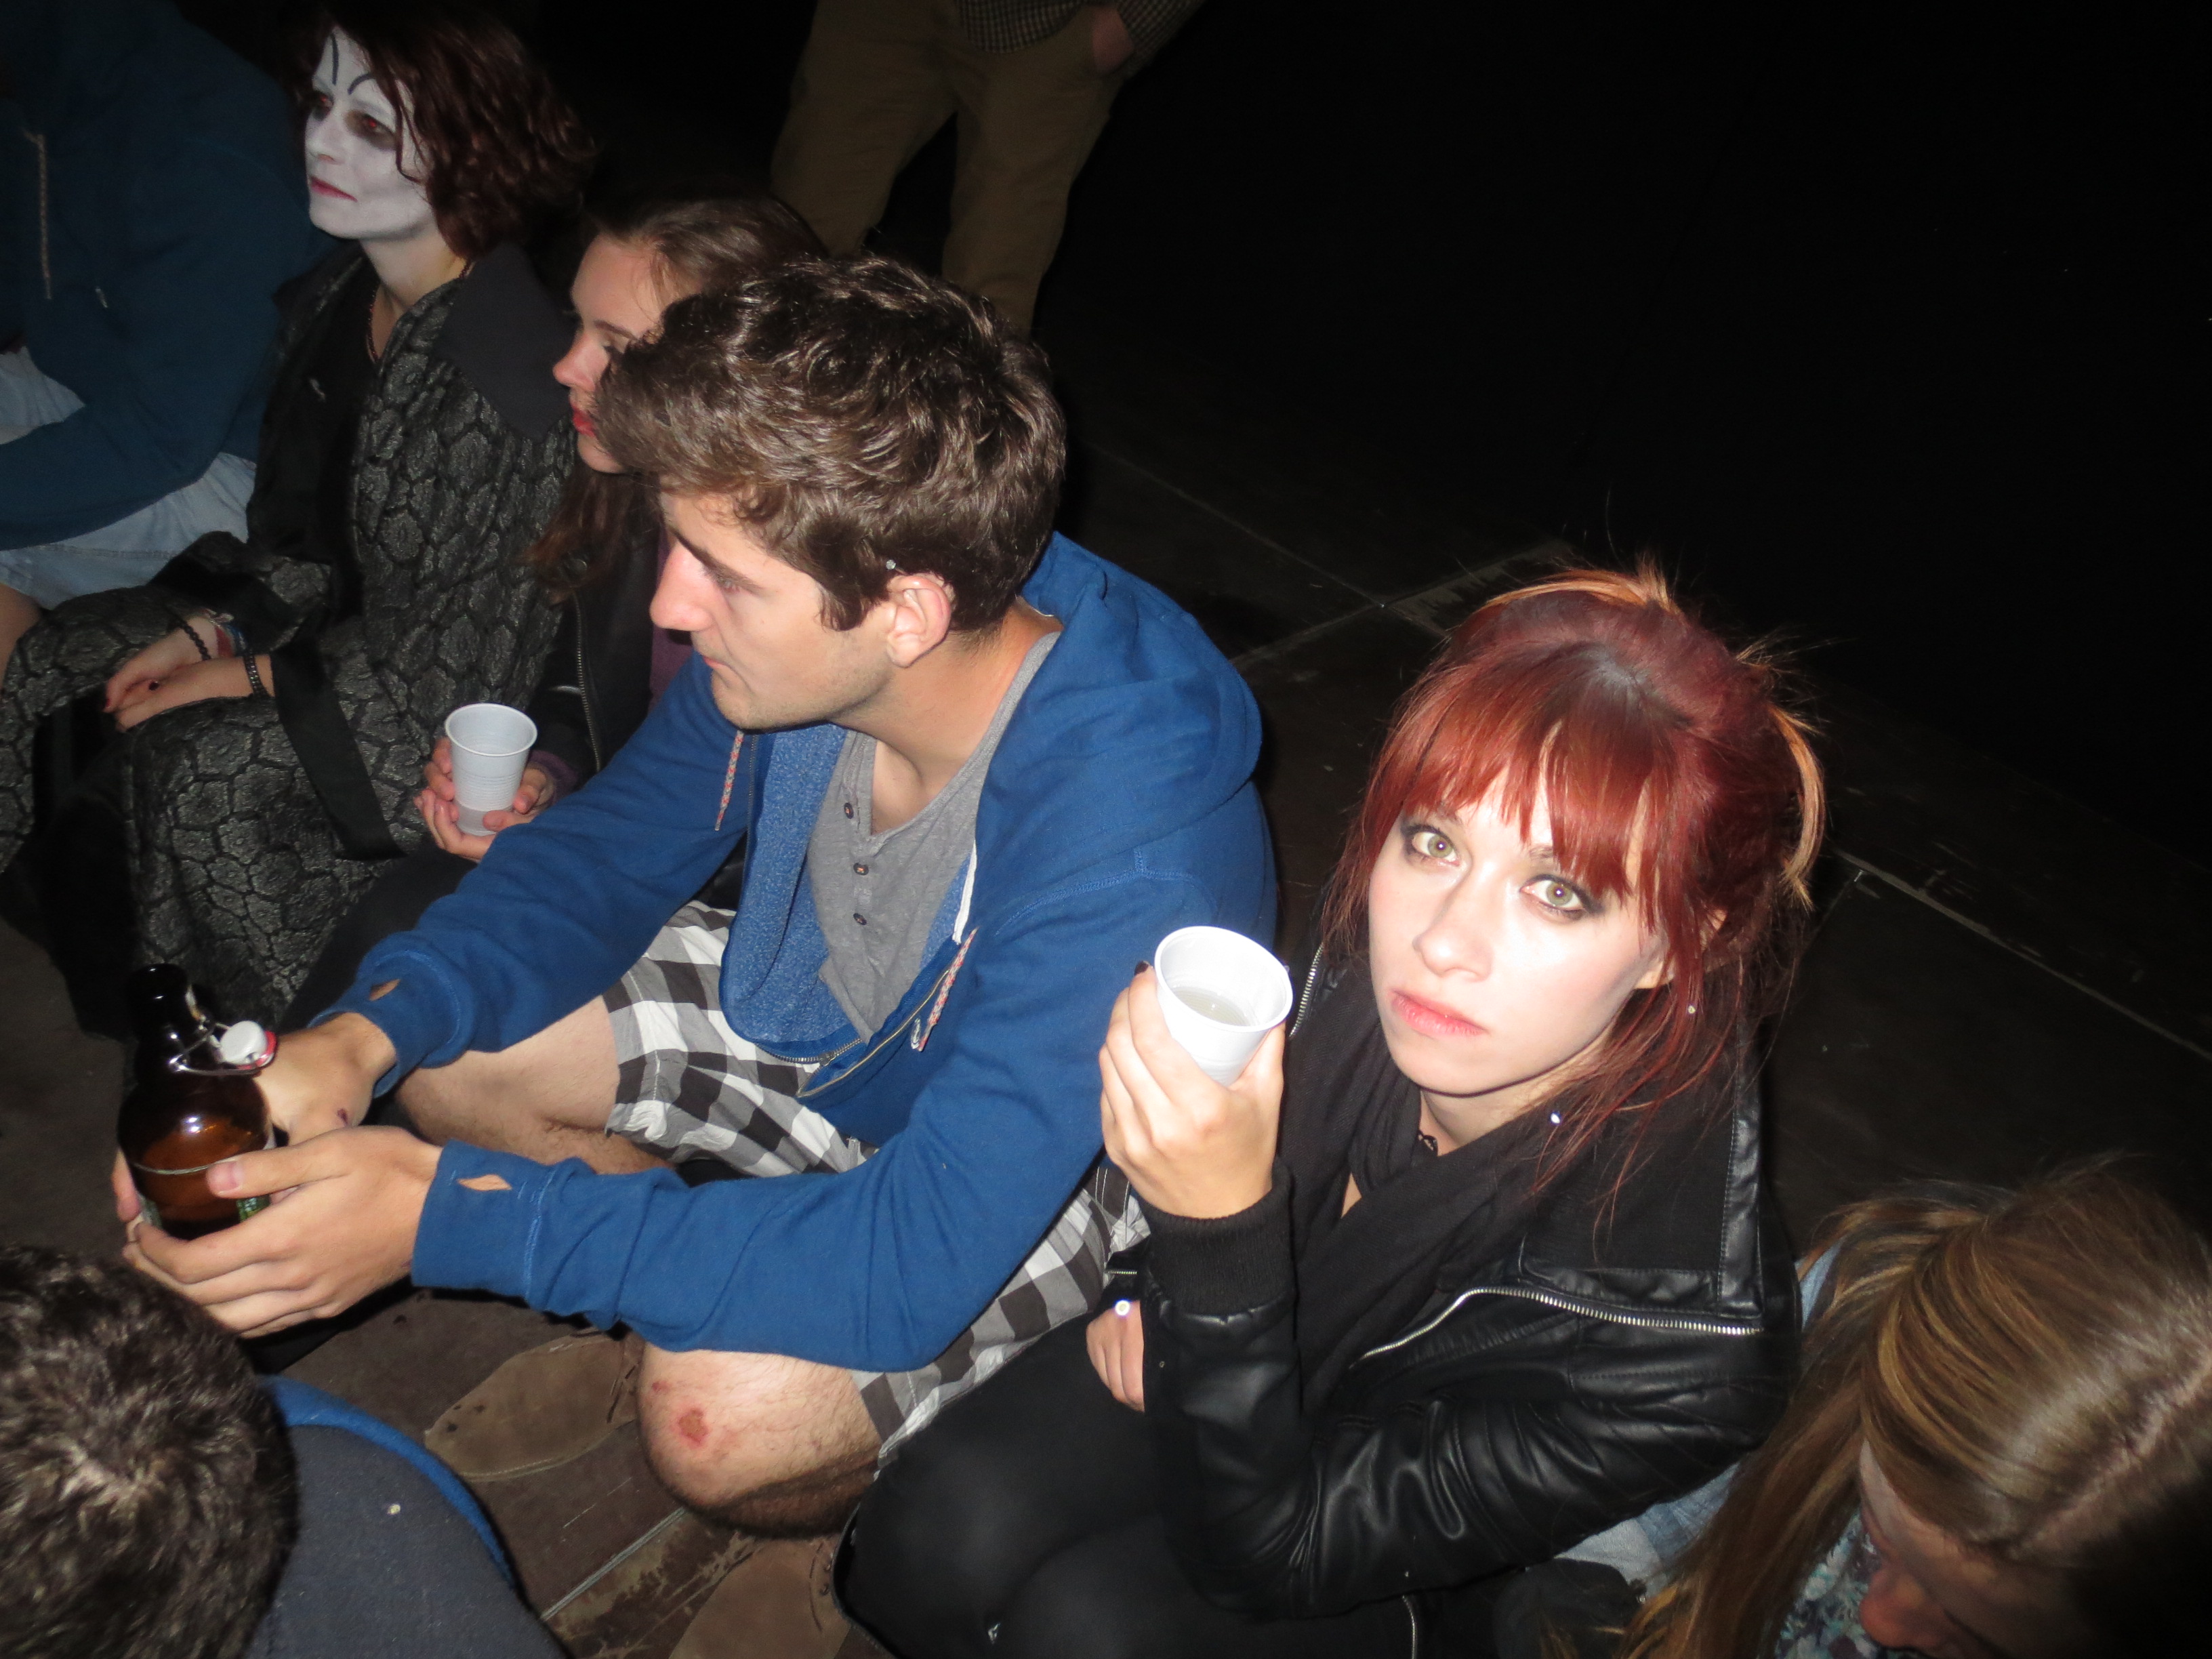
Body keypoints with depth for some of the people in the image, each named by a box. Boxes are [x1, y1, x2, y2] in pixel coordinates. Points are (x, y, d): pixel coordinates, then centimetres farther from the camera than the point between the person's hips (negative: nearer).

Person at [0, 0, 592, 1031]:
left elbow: (456, 654, -23)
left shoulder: (503, 378, -29)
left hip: (452, 701, -9)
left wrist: (251, 677, -15)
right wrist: (211, 628, -2)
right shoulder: (341, 297, -1)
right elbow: (304, 531, 12)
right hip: (339, 608, 9)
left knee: (200, 764, -24)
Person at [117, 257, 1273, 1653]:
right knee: (449, 1048, 0)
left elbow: (909, 1265, -39)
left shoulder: (1130, 847, -40)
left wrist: (444, 1212, -37)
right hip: (822, 1019, 7)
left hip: (1067, 1164, -6)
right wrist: (360, 1039, -21)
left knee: (726, 1414, -30)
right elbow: (612, 847, -3)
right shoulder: (792, 644, -19)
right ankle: (667, 1322, 23)